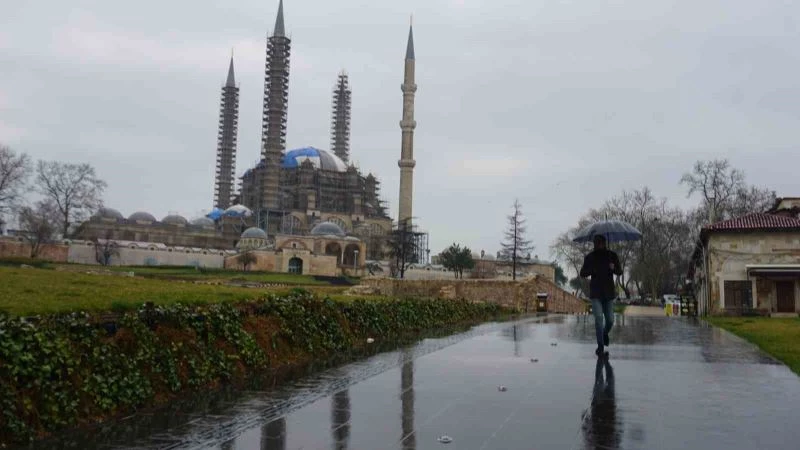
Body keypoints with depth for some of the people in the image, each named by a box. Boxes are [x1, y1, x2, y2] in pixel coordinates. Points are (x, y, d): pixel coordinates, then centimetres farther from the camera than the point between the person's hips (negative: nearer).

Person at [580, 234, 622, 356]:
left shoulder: (612, 255, 3)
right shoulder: (590, 257, 2)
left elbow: (620, 272, 5)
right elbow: (582, 273, 3)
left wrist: (614, 268, -18)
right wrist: (591, 270, -18)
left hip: (608, 292, 1)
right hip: (596, 293, -1)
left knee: (610, 320, 5)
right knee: (598, 318, -14)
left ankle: (605, 333, 38)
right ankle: (600, 345, -8)